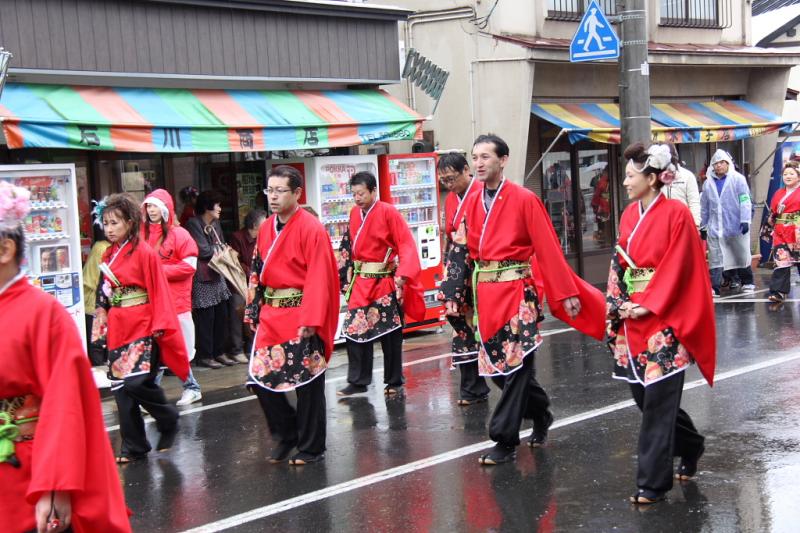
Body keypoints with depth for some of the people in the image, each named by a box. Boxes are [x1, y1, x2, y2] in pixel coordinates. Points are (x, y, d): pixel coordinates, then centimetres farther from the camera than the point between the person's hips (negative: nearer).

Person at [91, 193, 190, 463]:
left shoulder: (144, 253, -9)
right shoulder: (108, 255, 11)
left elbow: (158, 292, -10)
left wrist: (159, 327, -13)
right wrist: (102, 313, 8)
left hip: (143, 328, -7)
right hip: (118, 329, 7)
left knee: (137, 382, -17)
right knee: (121, 386, 6)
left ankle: (168, 420, 10)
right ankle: (133, 446, 15)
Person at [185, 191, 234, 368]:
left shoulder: (215, 224, 15)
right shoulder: (194, 224, -10)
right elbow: (203, 250, -15)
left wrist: (219, 250, -7)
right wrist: (218, 248, 1)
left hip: (217, 275, 8)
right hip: (202, 278, -8)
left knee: (221, 314, 7)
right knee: (206, 317, -6)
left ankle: (219, 352, 17)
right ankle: (205, 356, 2)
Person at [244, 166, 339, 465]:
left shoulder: (311, 230, -12)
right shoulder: (266, 230, 10)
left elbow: (318, 280, -16)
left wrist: (309, 321, -21)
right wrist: (254, 312, 10)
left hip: (302, 318, -7)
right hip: (270, 317, 7)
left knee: (307, 383, 3)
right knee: (260, 378, 5)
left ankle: (310, 448, 15)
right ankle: (287, 435, 24)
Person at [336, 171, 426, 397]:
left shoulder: (388, 212, -12)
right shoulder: (355, 213, 6)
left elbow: (406, 245, -15)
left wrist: (403, 274, -25)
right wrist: (348, 278, 12)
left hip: (385, 283, -5)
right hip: (360, 283, 5)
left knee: (390, 333, 5)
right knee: (354, 330, 1)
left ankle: (394, 382, 18)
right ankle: (357, 382, 11)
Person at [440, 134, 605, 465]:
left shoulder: (524, 200, -7)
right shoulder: (471, 203, 8)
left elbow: (548, 249, -8)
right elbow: (465, 251, 9)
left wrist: (566, 293, -8)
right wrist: (454, 294, 4)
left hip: (517, 291, -6)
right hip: (484, 293, 6)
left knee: (515, 366, -4)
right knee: (496, 365, 12)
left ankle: (505, 442, 3)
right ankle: (540, 414, 35)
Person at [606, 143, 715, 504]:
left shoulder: (676, 214, -9)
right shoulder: (629, 215, 11)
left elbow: (677, 269, -13)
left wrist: (646, 305, -15)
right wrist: (618, 304, 1)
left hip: (663, 318, -7)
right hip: (631, 319, 7)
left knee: (657, 398, -6)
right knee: (641, 392, 12)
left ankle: (653, 482, 0)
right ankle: (690, 446, 36)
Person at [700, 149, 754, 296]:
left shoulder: (738, 179, -4)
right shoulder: (708, 184, 7)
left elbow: (745, 201, -9)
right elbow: (704, 207, 13)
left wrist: (745, 220, -16)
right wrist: (703, 226, 14)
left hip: (736, 227, -2)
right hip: (715, 228, 3)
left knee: (741, 255, 11)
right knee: (715, 259, -3)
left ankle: (747, 283, 27)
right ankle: (714, 288, -5)